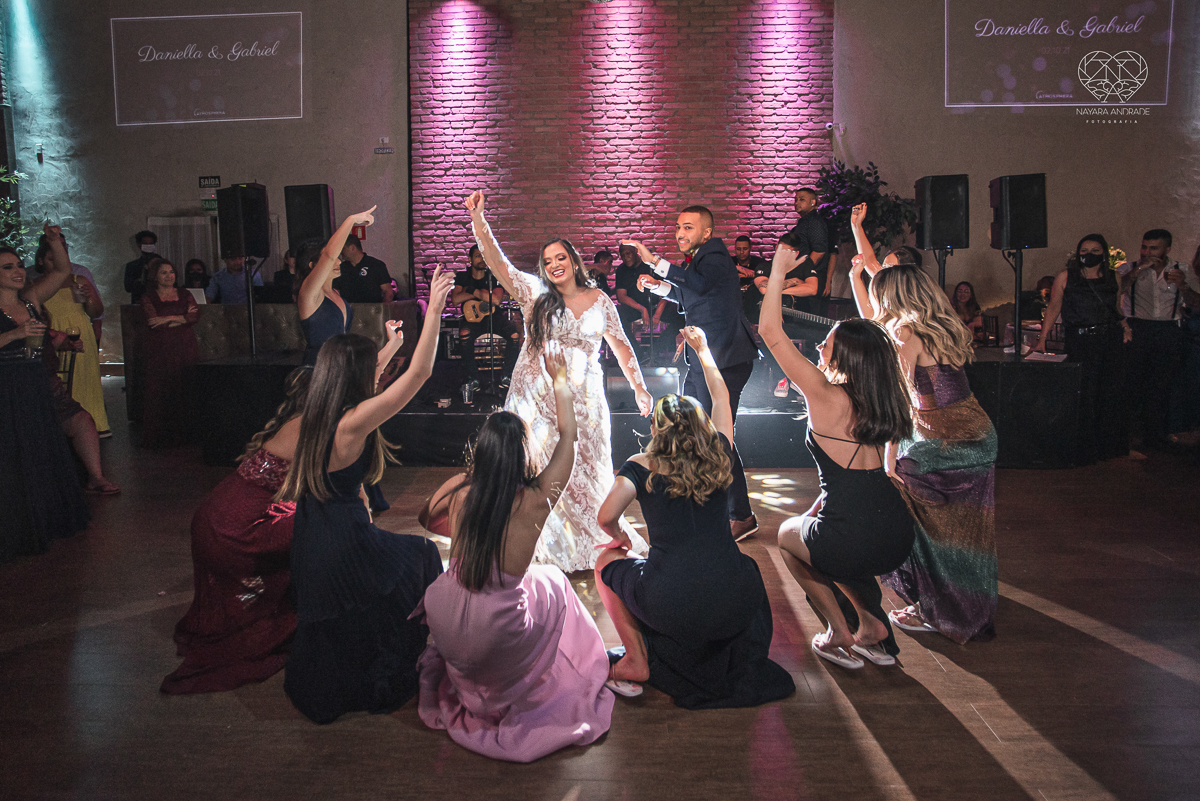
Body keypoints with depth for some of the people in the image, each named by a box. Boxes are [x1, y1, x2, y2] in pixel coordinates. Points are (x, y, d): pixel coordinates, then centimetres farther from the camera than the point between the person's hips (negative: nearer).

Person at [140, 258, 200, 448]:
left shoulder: (184, 294, 14)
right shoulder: (148, 298, 7)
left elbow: (195, 316, -1)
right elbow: (154, 322, -7)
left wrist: (169, 319, -10)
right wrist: (183, 317, -3)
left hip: (185, 347, 2)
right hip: (161, 349, -2)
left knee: (185, 390, -3)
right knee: (161, 392, -6)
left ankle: (183, 434, 3)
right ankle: (161, 437, 0)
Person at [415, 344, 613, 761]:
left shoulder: (459, 491, -10)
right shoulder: (535, 500, -17)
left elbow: (426, 519, 15)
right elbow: (568, 435, -1)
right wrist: (560, 379, 12)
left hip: (449, 635, 3)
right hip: (500, 644, -3)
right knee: (552, 581, 24)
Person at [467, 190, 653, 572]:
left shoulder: (599, 300, 6)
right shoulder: (535, 293, 1)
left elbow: (621, 345, 10)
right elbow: (499, 264, -11)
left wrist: (639, 387, 6)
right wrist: (478, 222, -22)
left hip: (583, 399, 1)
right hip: (537, 396, -1)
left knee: (585, 473, 9)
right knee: (540, 472, 2)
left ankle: (590, 545, 27)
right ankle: (545, 550, 15)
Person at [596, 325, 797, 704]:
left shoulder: (641, 467, 0)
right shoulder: (719, 457, 8)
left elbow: (606, 518, -7)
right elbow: (722, 397, 24)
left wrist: (620, 538, 17)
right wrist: (702, 349, 37)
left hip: (673, 609, -3)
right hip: (735, 606, 4)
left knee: (606, 562, 24)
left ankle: (637, 660, 20)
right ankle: (742, 667, 33)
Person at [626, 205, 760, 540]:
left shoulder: (715, 255, -13)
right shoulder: (692, 259, 15)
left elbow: (701, 283, -35)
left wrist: (655, 261, -35)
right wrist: (657, 285, 16)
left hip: (723, 360, -10)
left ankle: (741, 516, 2)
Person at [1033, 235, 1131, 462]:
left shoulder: (1113, 278, 12)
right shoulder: (1065, 277, 2)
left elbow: (1118, 310, 21)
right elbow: (1053, 308, 0)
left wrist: (1125, 326, 3)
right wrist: (1042, 339, -6)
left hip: (1111, 341, 4)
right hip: (1079, 342, -3)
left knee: (1112, 393, 5)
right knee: (1083, 395, -4)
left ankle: (1110, 445, 19)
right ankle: (1086, 449, 9)